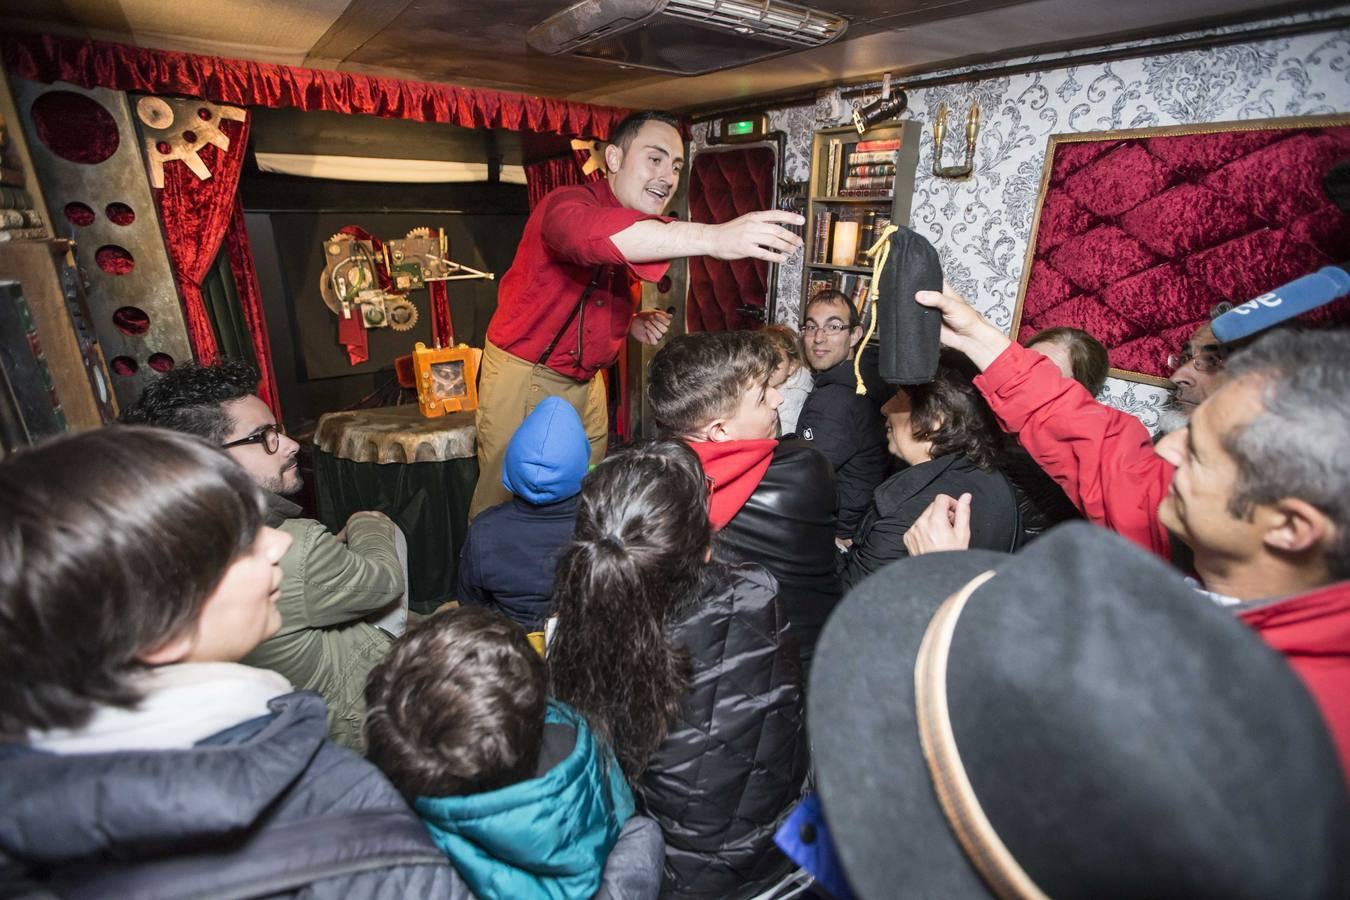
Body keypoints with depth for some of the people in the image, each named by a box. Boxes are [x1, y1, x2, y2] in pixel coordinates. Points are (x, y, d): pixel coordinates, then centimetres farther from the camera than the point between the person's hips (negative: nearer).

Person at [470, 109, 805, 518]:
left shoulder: (648, 236, 8)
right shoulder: (569, 201, -17)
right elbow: (588, 234, -44)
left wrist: (634, 325, -3)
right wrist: (711, 237, -53)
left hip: (586, 383, 7)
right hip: (522, 377, -6)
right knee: (503, 502, 4)